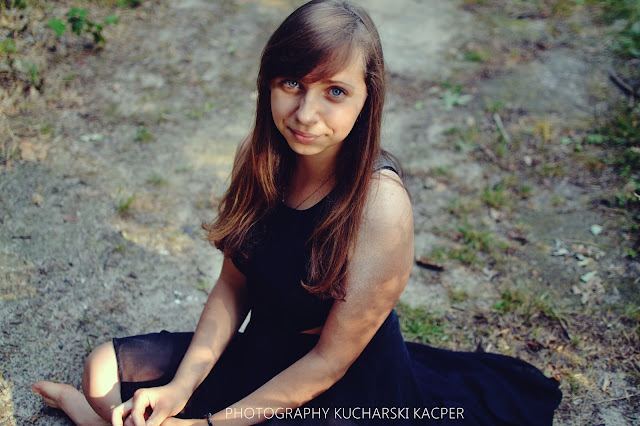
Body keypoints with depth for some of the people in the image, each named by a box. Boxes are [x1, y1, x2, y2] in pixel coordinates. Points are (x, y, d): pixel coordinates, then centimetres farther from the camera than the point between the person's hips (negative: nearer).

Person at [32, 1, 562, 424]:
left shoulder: (380, 205, -30)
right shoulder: (257, 157, -10)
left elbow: (330, 360, -21)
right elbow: (233, 285, -1)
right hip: (262, 354, 6)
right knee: (105, 369, 0)